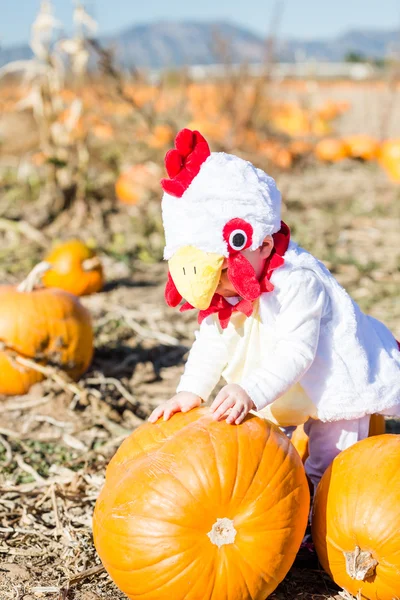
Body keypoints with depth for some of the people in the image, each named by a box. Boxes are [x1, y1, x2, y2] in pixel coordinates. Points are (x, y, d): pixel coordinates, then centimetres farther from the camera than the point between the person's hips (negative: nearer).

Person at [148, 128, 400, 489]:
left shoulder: (298, 282, -35)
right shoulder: (223, 291, -11)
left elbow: (295, 353, -39)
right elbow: (212, 345, -13)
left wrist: (250, 392, -52)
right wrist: (191, 392, -29)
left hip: (333, 387, -7)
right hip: (276, 393, 7)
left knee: (328, 469, -2)